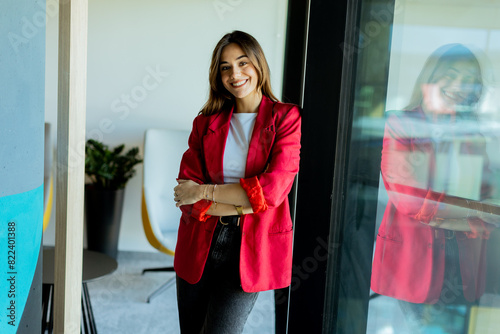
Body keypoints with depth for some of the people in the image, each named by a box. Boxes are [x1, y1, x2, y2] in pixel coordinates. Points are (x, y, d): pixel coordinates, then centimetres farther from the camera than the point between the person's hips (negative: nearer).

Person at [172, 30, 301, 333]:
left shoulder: (286, 119, -3)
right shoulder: (206, 122, 7)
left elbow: (272, 190, -14)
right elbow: (186, 197, -2)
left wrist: (204, 191, -9)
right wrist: (242, 205, -16)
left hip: (250, 249, -3)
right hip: (200, 244, 4)